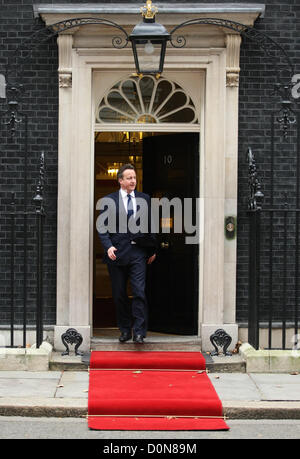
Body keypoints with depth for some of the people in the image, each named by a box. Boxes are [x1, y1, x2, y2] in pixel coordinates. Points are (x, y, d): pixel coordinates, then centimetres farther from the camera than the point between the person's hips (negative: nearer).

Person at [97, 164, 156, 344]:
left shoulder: (144, 199, 9)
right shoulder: (109, 200, 3)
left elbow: (150, 225, 14)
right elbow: (102, 227, 2)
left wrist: (153, 250, 11)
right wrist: (108, 246, -12)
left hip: (138, 252, 0)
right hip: (117, 253, 0)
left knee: (140, 292, -10)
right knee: (120, 295, 7)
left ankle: (139, 332, -8)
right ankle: (125, 330, 21)